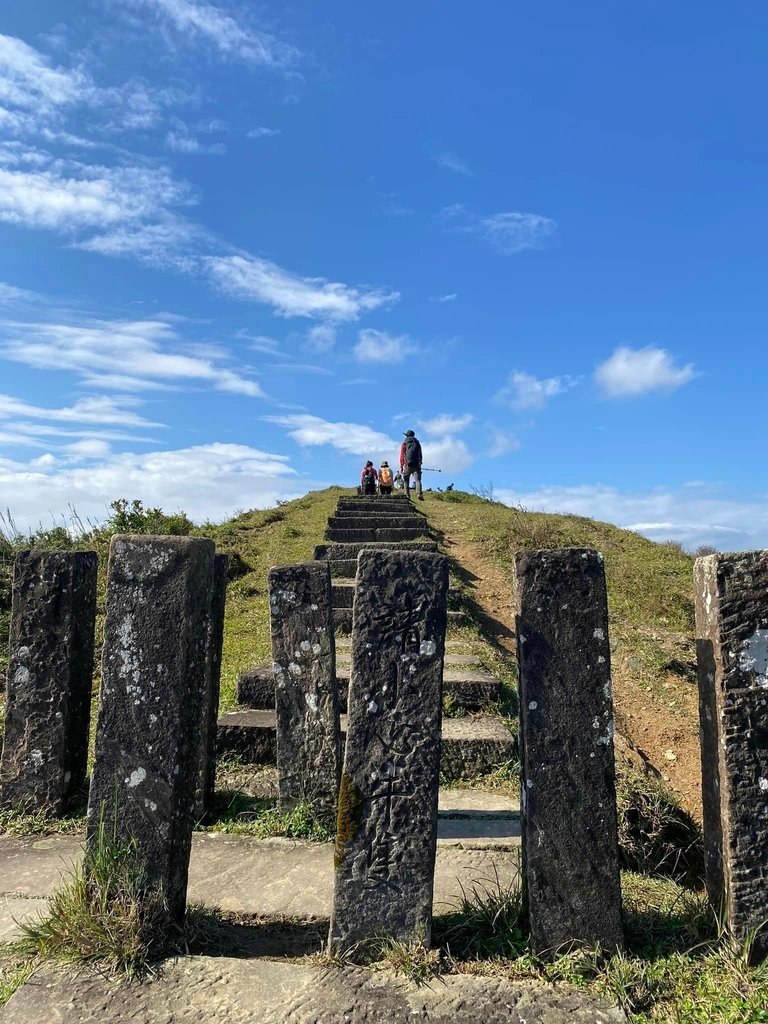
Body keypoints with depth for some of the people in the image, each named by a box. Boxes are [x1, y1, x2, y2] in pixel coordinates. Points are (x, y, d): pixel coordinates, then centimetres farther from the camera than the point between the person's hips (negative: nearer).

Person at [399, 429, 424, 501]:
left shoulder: (404, 444, 6)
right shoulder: (417, 443, 14)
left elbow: (402, 456, 2)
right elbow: (420, 455, 14)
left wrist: (401, 466, 4)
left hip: (408, 465, -1)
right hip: (417, 465, 1)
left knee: (406, 481, 10)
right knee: (418, 480, -5)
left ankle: (407, 495, 2)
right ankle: (420, 494, -25)